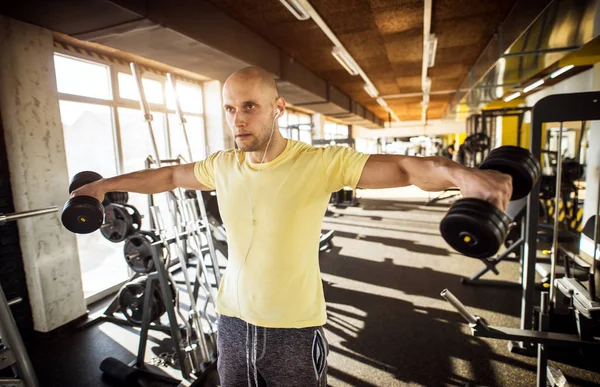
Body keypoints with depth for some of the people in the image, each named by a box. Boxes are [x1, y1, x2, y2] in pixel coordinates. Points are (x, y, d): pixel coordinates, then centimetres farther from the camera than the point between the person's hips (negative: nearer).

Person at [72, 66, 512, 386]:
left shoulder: (321, 162, -17)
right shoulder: (223, 166, -1)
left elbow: (402, 167, -24)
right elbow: (168, 175, 14)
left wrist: (462, 174, -43)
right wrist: (105, 184, 22)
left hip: (294, 329, -4)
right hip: (233, 322, 5)